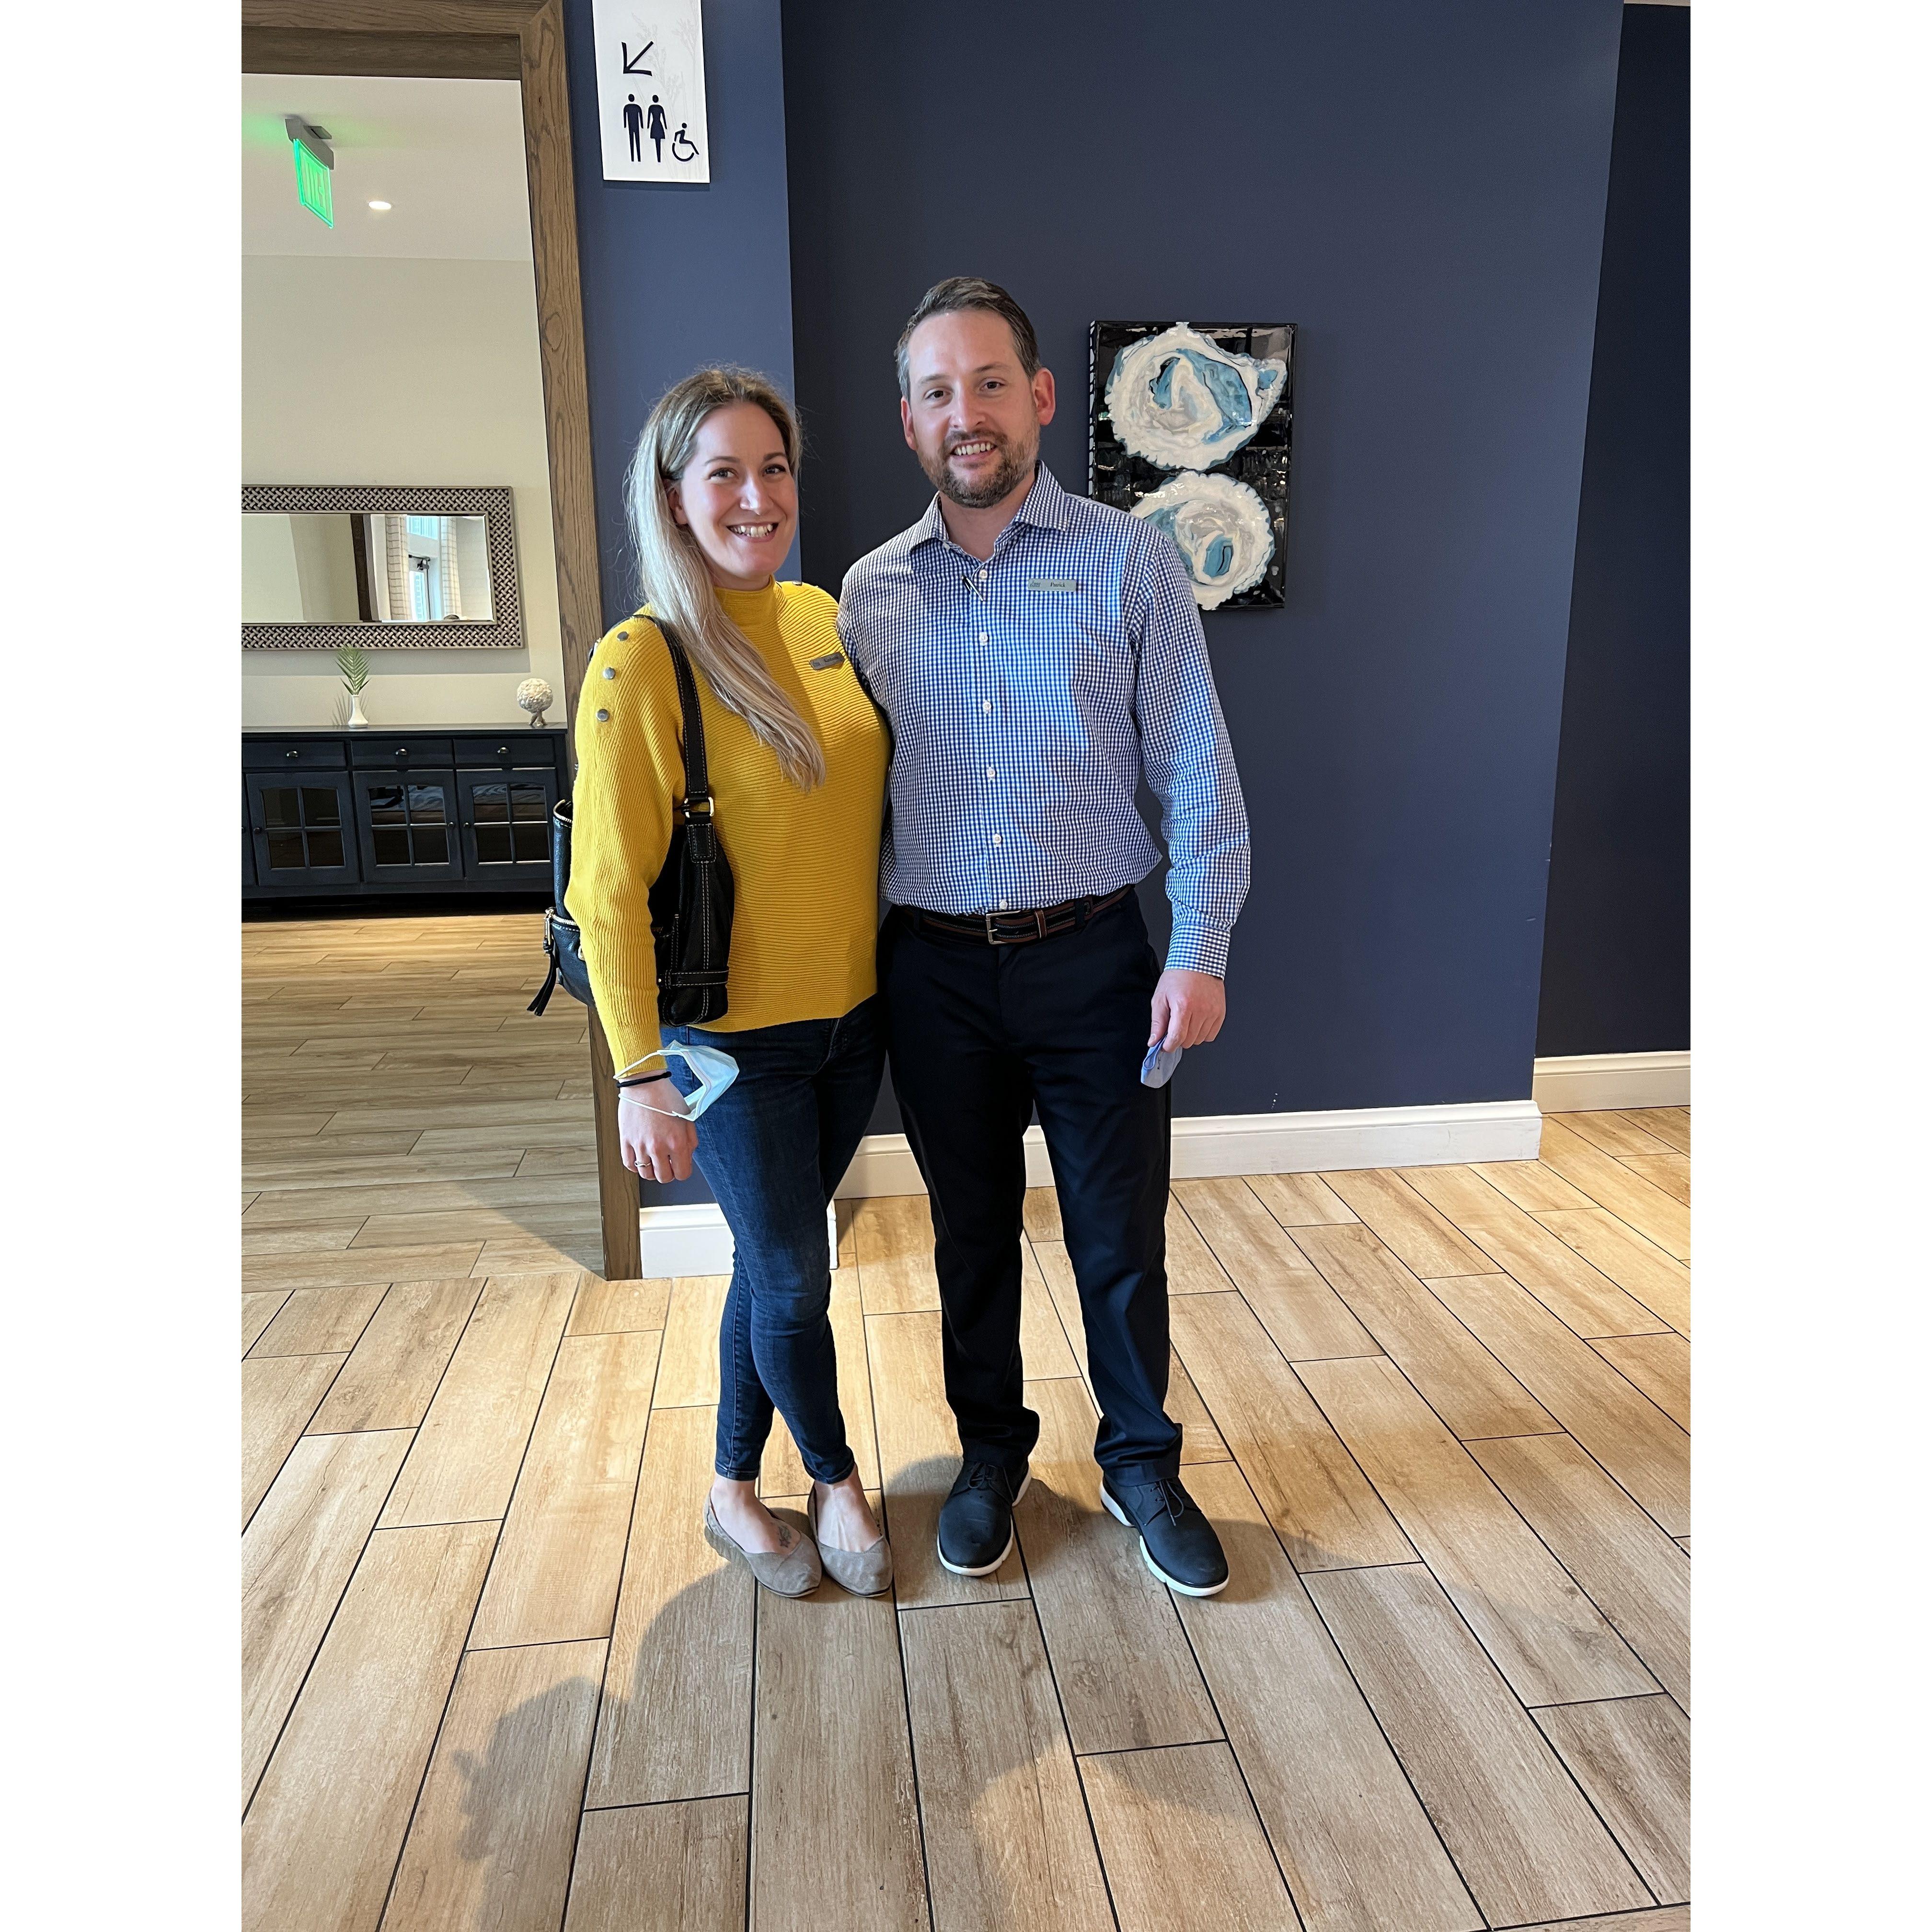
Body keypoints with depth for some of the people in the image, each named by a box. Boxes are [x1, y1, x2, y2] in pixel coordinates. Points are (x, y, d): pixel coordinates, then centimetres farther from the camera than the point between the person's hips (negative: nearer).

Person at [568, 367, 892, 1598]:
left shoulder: (819, 617, 4)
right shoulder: (643, 661, -16)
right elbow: (610, 890, -16)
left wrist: (898, 966, 13)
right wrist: (641, 1075, -17)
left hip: (852, 1012, 6)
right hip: (734, 1035, -6)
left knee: (773, 1262, 18)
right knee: (795, 1279, 8)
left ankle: (736, 1493, 38)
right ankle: (837, 1483, 36)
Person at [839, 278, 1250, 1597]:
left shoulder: (1129, 563, -2)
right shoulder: (870, 593, 5)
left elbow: (1197, 770, -4)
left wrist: (1200, 951, -11)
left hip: (1094, 958, -2)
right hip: (934, 970, 2)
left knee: (1122, 1238, 9)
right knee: (973, 1232, 16)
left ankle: (1142, 1462, 33)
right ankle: (992, 1453, 38)